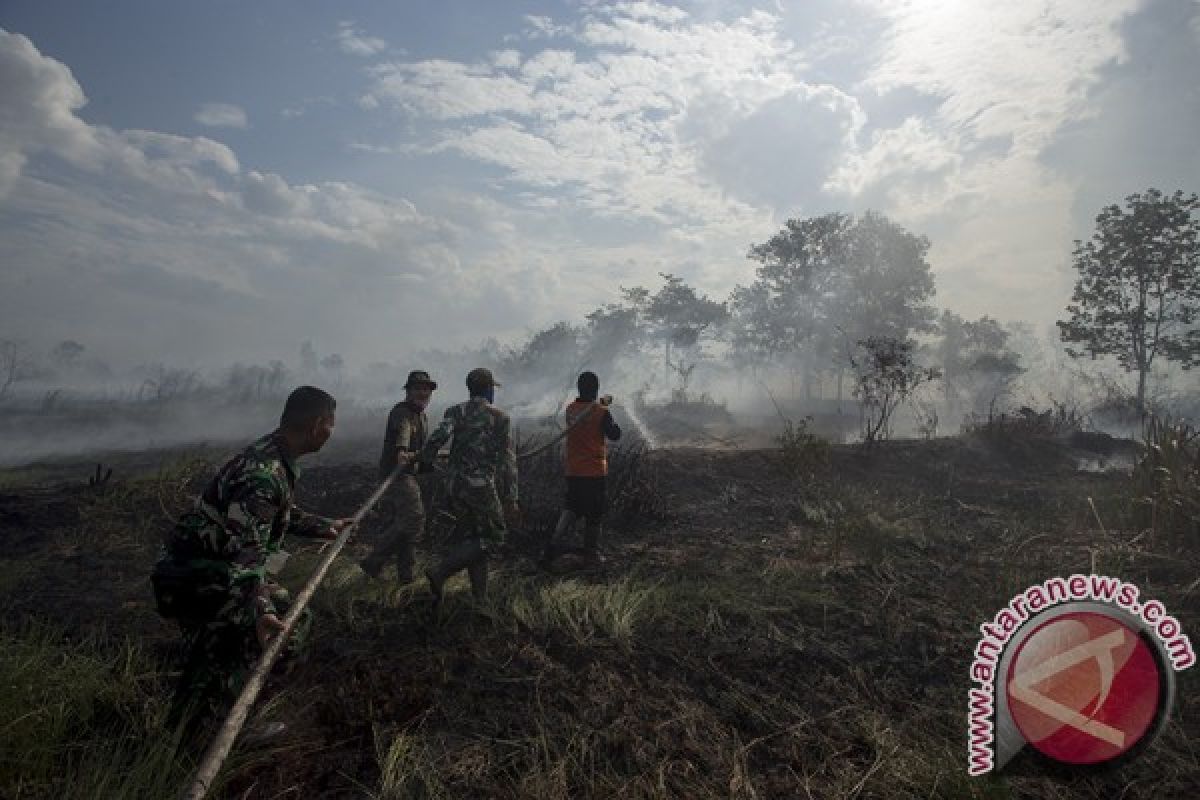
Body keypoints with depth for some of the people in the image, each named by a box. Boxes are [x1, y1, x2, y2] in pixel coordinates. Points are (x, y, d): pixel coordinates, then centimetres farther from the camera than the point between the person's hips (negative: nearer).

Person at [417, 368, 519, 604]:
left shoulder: (455, 412, 5)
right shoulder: (500, 418, -4)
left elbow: (439, 436, -15)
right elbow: (508, 462, -6)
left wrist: (422, 459, 2)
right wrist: (511, 500, -2)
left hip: (454, 485, 5)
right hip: (482, 487, -5)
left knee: (470, 538, 16)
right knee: (492, 536, 8)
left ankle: (480, 595, 21)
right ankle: (439, 574, -3)